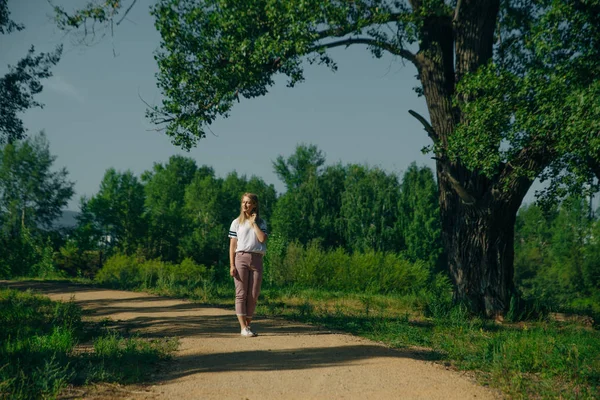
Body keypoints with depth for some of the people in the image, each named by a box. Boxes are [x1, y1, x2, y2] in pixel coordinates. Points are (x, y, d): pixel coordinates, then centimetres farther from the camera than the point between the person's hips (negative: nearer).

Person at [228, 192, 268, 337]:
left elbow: (262, 239, -6)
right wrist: (232, 265, -4)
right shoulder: (237, 222, 9)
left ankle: (248, 325, 12)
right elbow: (232, 245, 5)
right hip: (241, 258, -2)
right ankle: (243, 328, -11)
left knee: (253, 295, 0)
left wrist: (253, 223, -2)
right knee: (241, 294, -8)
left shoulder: (261, 222, 13)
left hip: (257, 260, 2)